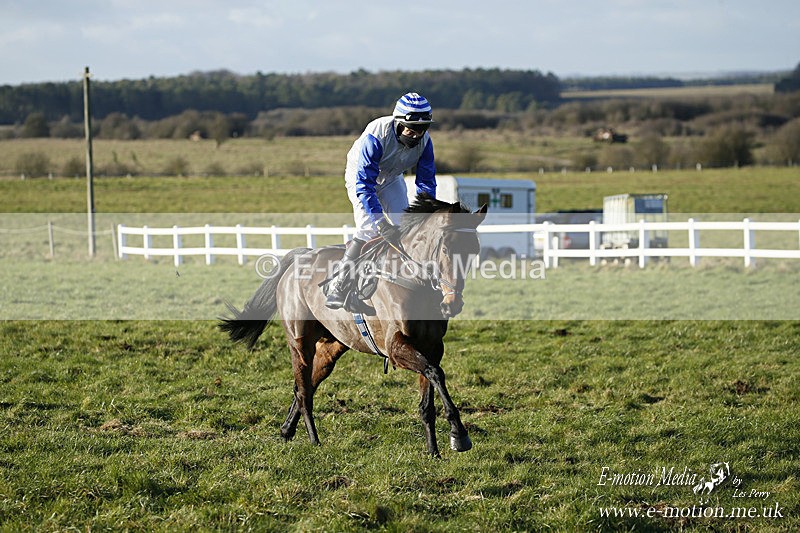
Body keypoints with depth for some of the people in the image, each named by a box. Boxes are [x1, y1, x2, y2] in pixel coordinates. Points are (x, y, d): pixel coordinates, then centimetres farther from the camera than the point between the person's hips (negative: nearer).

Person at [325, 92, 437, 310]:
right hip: (360, 176, -6)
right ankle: (337, 288, -16)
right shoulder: (376, 136, -39)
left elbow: (426, 181, -12)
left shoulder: (424, 140, -23)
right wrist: (381, 222, -46)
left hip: (391, 180, 6)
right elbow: (364, 185, -40)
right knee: (368, 230, -20)